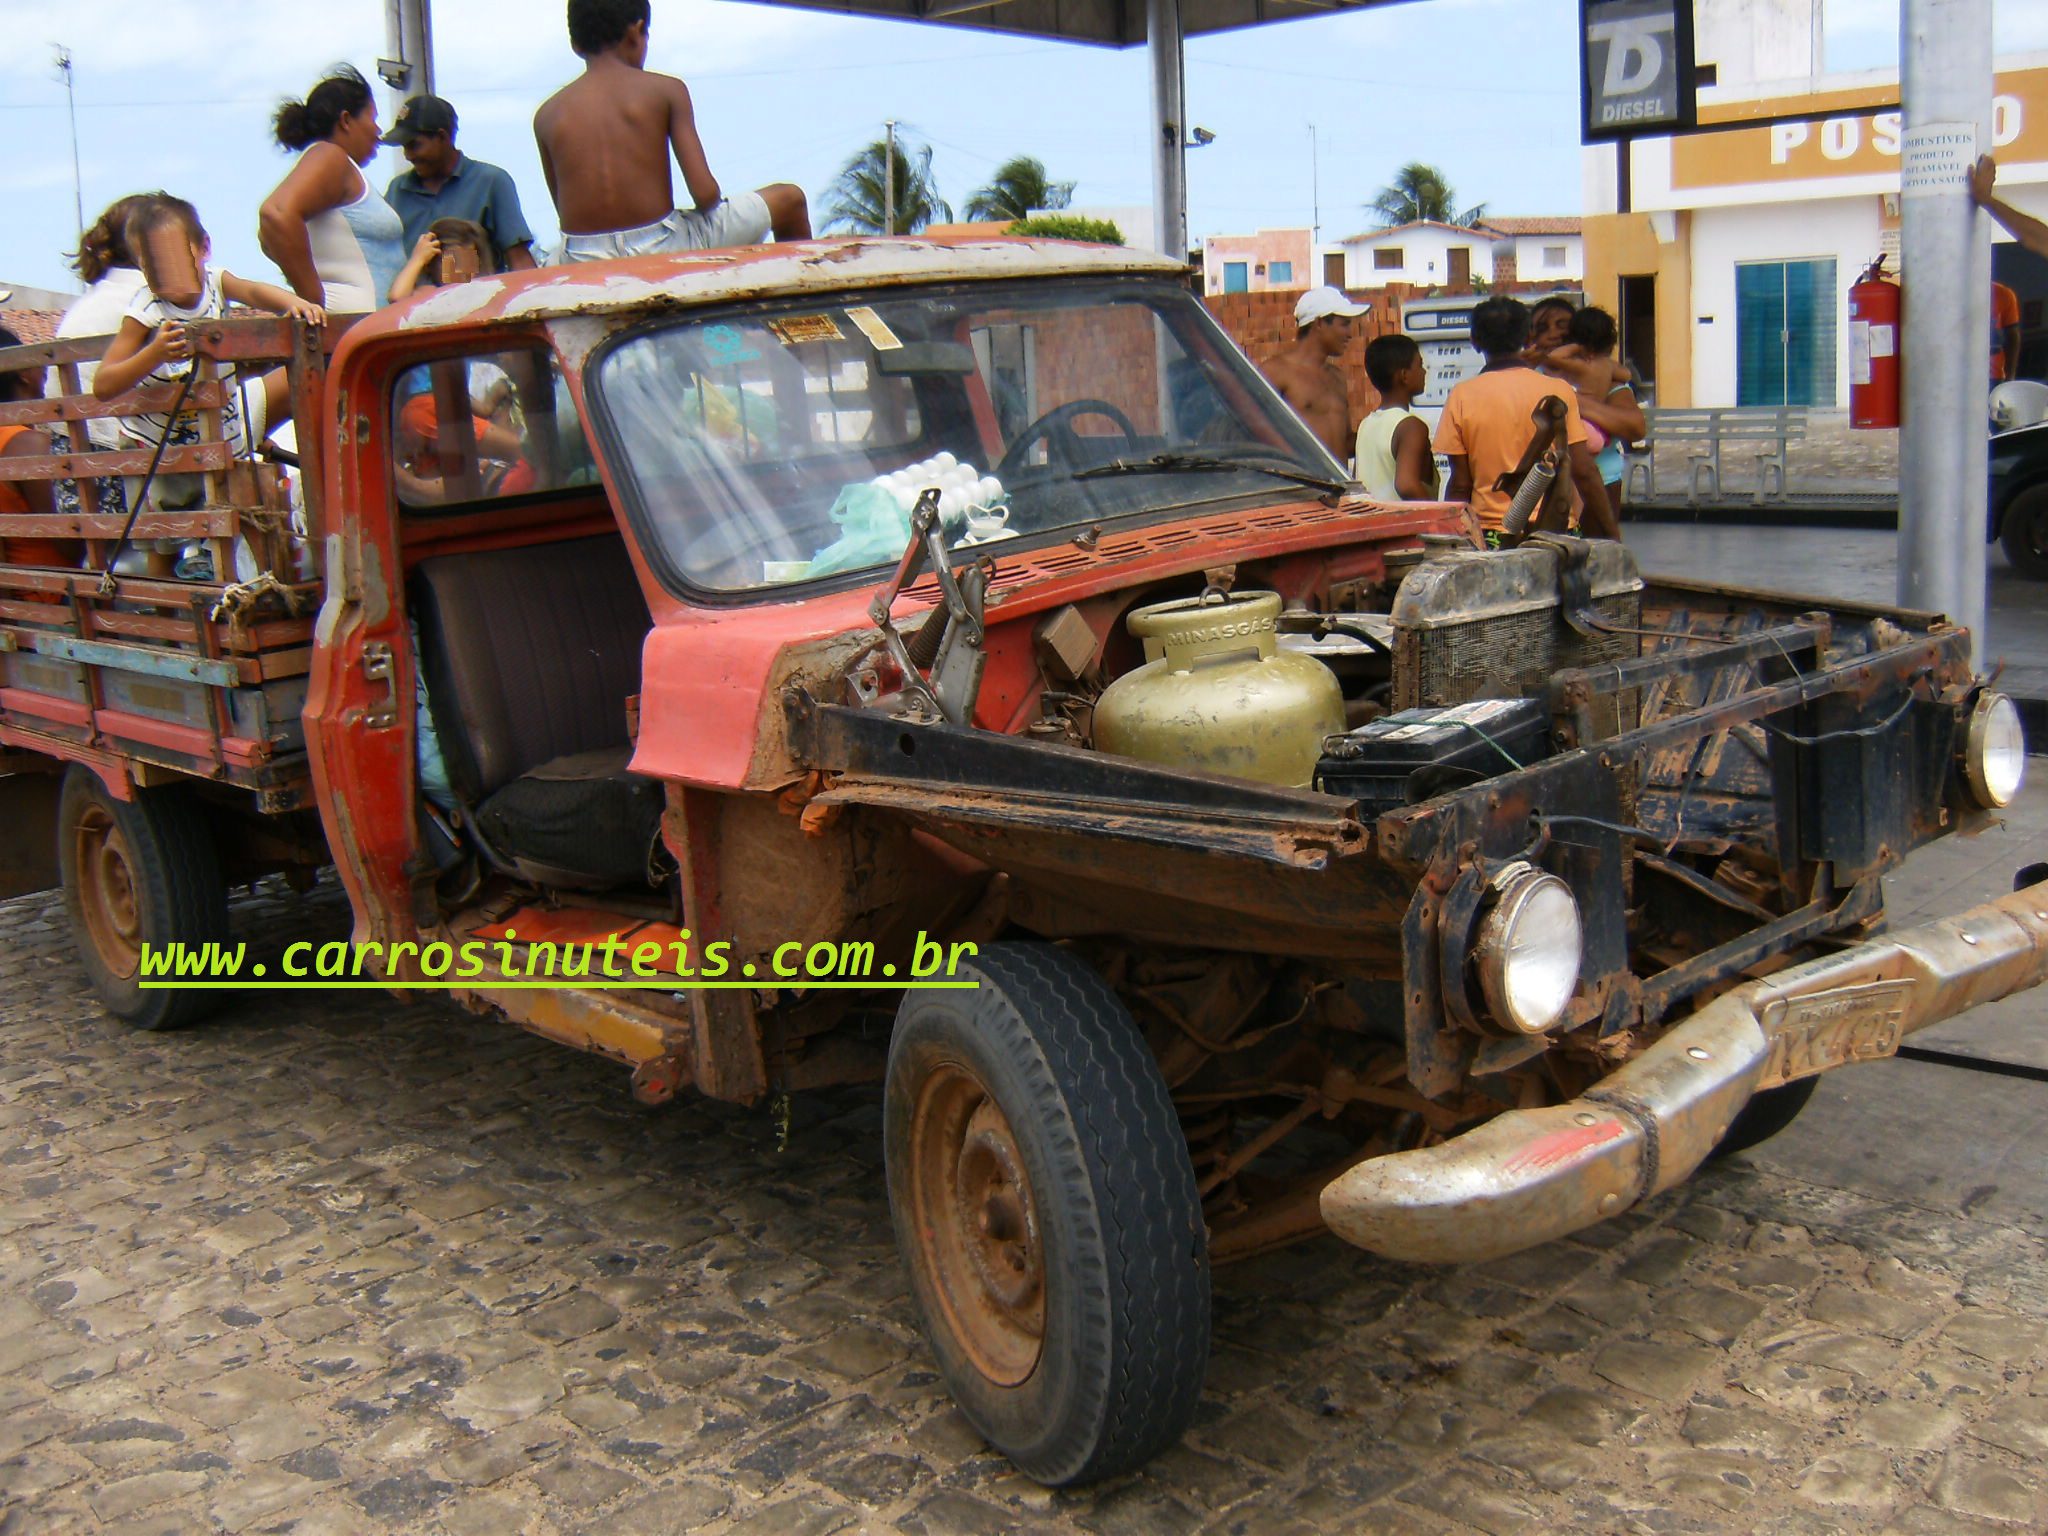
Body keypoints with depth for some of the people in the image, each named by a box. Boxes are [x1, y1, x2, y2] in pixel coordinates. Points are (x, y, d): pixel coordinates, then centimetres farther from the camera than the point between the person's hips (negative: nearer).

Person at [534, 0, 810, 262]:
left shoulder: (546, 115, 5)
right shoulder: (666, 90, -3)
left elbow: (567, 213, 9)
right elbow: (705, 193, -9)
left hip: (585, 267, 3)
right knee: (789, 199, 18)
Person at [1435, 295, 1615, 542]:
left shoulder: (1461, 397, -1)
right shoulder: (1560, 392, 1)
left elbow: (1460, 485, 1)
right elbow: (1584, 473, 0)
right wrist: (1611, 531, 10)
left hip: (1491, 539, 0)